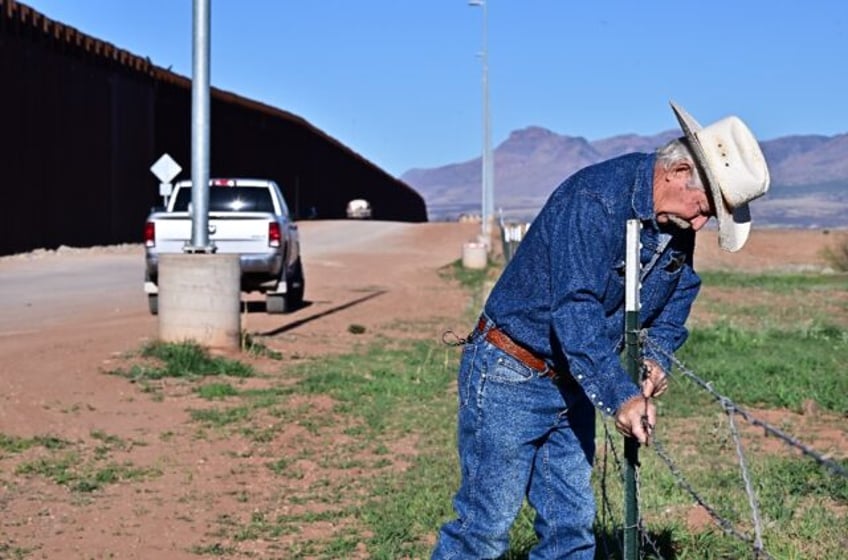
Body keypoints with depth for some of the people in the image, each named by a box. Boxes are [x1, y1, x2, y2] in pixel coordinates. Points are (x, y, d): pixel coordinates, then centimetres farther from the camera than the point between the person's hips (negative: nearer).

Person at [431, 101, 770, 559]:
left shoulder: (678, 227, 1)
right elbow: (575, 310, -32)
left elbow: (677, 295, 14)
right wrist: (620, 396, -35)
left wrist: (657, 354, -6)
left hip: (571, 385, 8)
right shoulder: (594, 198, -26)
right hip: (509, 378, -8)